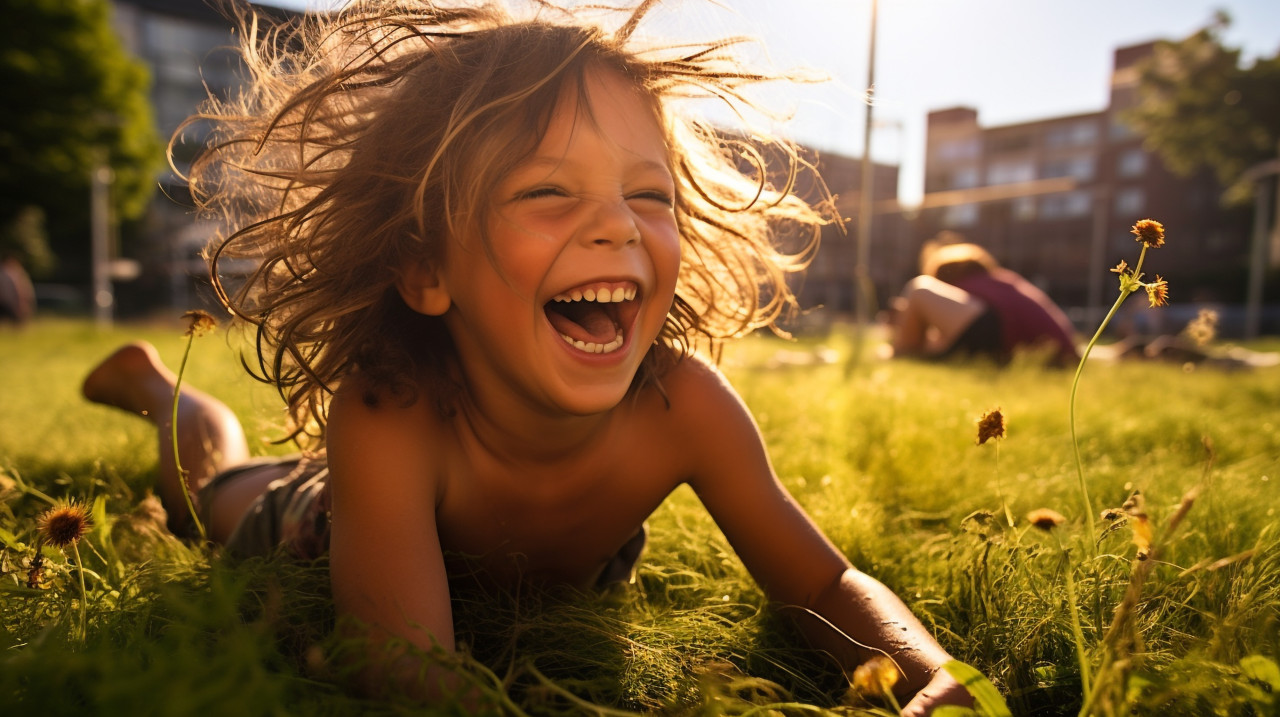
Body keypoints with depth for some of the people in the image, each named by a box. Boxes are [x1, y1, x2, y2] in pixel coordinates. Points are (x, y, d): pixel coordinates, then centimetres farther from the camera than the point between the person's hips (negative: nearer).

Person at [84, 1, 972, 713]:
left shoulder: (683, 406, -38)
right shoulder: (384, 420, -46)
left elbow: (823, 583, -27)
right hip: (319, 548, -1)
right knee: (217, 485, 31)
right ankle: (155, 381, 58)